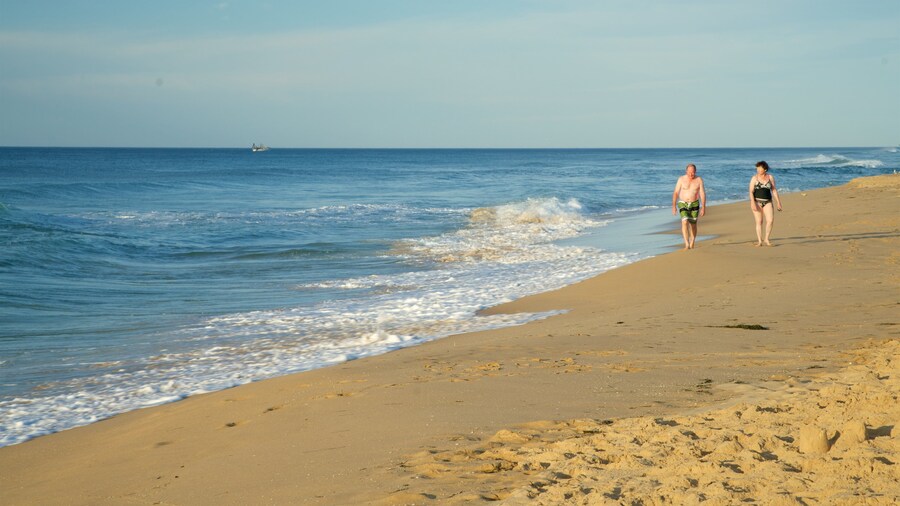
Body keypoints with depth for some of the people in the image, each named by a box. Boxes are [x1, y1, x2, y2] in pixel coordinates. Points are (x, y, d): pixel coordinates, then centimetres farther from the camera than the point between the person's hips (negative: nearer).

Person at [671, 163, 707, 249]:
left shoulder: (699, 180, -6)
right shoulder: (681, 179, -7)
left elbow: (702, 194, -5)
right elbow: (675, 193, -3)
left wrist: (703, 207, -11)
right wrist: (674, 206, -8)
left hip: (694, 204, 1)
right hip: (683, 204, -1)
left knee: (693, 225, 8)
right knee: (685, 223, -17)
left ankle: (692, 245, 24)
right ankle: (687, 244, -23)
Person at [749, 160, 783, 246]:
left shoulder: (770, 177, 3)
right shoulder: (754, 178, -2)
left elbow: (774, 190, 7)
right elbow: (751, 191, -7)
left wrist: (778, 202, 3)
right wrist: (752, 203, -19)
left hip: (767, 202, 2)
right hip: (757, 202, -2)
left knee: (770, 220, -12)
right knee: (759, 221, -2)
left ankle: (766, 239, 3)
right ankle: (759, 241, 3)